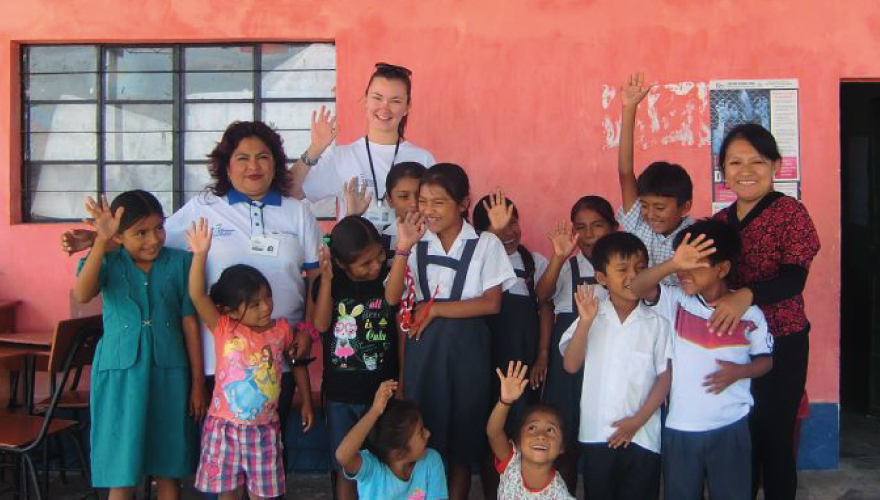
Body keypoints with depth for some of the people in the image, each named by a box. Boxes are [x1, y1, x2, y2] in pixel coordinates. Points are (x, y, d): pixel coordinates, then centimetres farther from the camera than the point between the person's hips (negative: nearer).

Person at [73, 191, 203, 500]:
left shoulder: (180, 262, 0)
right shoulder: (109, 263, -1)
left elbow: (189, 324, 1)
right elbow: (82, 295, -22)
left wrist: (197, 383, 2)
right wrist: (101, 241, -31)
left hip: (169, 374, 1)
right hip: (121, 376, 0)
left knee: (169, 473, 10)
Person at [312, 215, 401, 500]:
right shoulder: (330, 283, -4)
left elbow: (402, 329, -7)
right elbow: (320, 324, -16)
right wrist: (326, 279, -22)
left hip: (382, 391, -1)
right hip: (339, 394, 1)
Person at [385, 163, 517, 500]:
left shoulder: (486, 244, -2)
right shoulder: (416, 243, 4)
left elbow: (492, 303, -9)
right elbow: (392, 298, -6)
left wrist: (435, 310, -10)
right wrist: (404, 247, -16)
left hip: (466, 346, -1)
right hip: (422, 345, 2)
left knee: (463, 433, 10)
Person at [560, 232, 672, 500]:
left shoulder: (657, 323, -3)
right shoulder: (592, 315, 0)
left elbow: (665, 377, -2)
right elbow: (571, 365, -7)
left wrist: (638, 420, -9)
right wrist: (585, 321, -18)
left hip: (642, 436, -1)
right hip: (596, 434, 1)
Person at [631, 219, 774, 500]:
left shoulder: (749, 313, -5)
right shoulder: (677, 302, -6)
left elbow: (766, 360, 6)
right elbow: (637, 288, -22)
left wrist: (738, 372, -15)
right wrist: (673, 264, -38)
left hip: (731, 427, 0)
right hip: (680, 428, 1)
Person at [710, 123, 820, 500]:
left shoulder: (790, 212, -8)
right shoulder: (720, 220, 10)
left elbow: (795, 278, -20)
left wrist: (747, 295, -35)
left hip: (781, 343, -5)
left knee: (775, 437, 4)